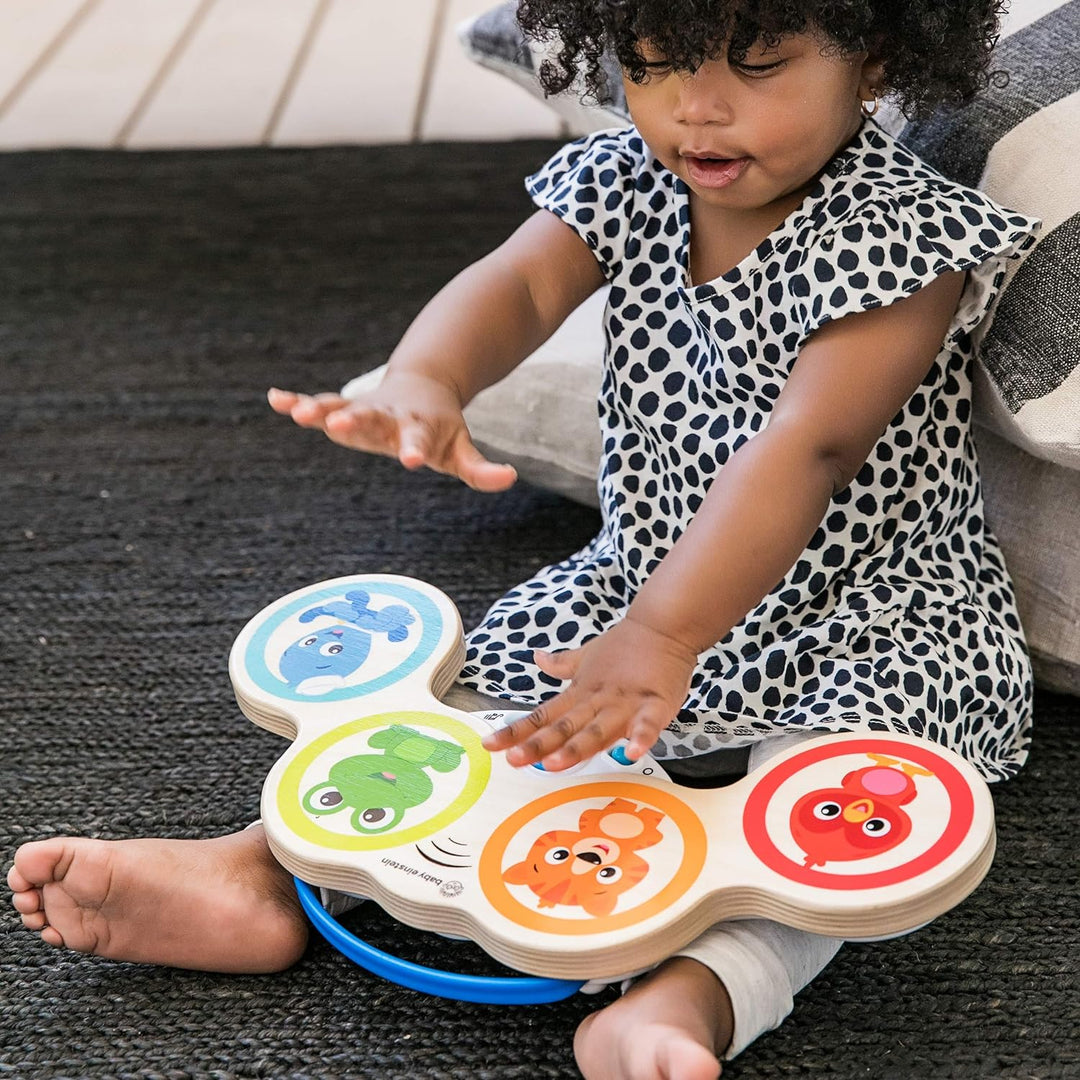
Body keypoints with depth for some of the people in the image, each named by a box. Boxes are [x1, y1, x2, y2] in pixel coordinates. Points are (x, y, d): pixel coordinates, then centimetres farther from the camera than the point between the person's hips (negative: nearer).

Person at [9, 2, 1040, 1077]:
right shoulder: (625, 182, -2)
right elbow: (517, 282, -18)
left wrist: (661, 637, -40)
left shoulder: (899, 233, -20)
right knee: (478, 683, -5)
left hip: (870, 615, -5)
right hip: (639, 577, 5)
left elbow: (804, 450, -31)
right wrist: (420, 385, -43)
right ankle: (261, 872, -5)